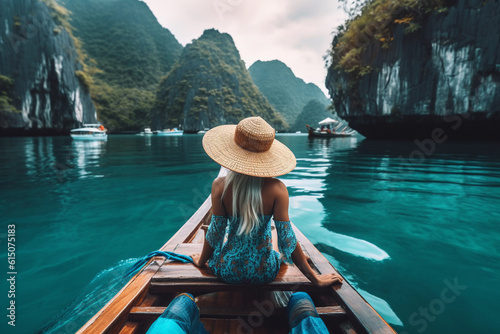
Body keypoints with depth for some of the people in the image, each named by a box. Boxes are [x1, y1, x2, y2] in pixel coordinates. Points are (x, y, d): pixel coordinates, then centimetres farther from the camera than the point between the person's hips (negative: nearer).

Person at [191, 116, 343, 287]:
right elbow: (287, 240, -18)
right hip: (264, 273, 0)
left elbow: (215, 232, -11)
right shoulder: (276, 189, -22)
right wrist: (316, 279, -4)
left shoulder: (220, 185, -20)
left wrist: (201, 261, 10)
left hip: (227, 271, 1)